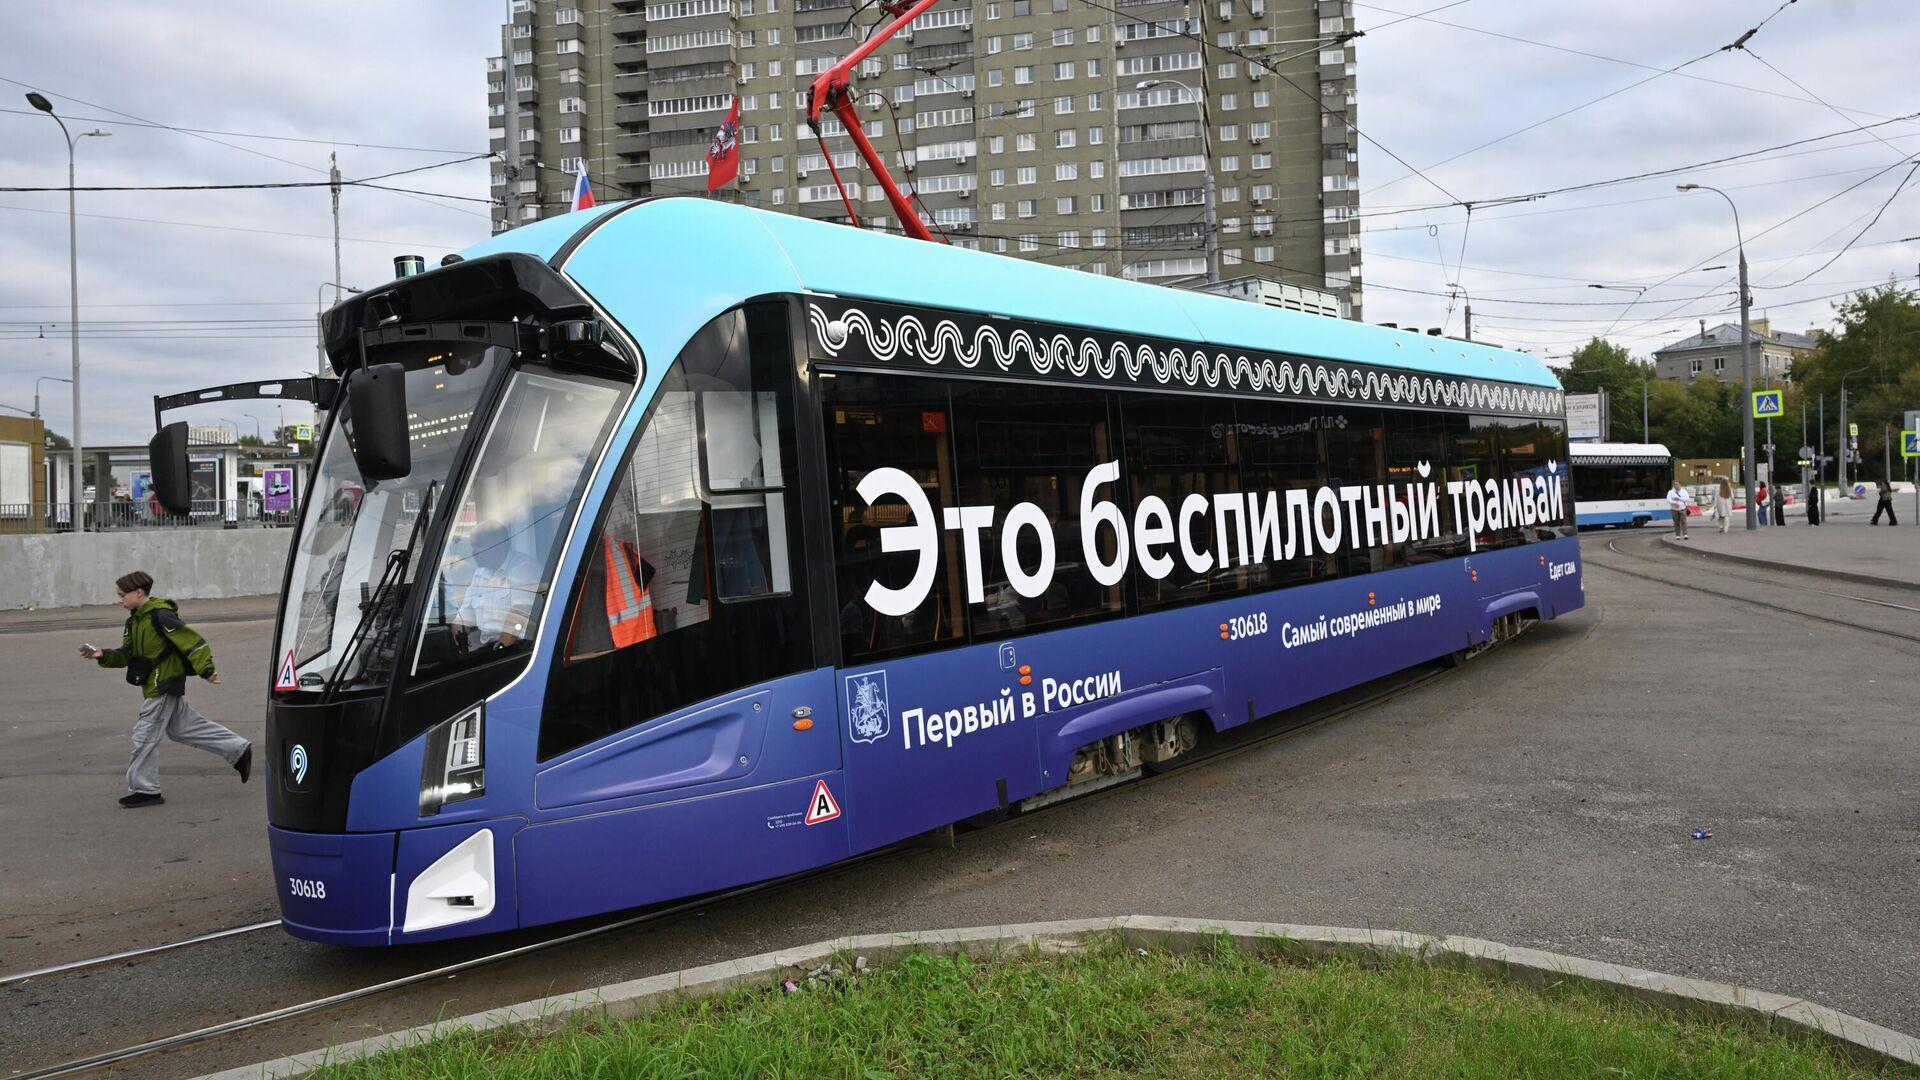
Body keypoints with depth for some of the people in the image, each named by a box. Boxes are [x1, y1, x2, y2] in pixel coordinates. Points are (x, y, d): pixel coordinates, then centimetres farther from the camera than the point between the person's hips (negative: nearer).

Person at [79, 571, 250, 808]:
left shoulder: (161, 617, -19)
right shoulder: (135, 620, 10)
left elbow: (191, 641, -24)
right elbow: (127, 654, 13)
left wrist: (206, 670, -30)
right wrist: (104, 656, -4)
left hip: (163, 687, -10)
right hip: (157, 686, 10)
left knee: (145, 736, -2)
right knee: (183, 727, 16)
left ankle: (144, 789, 9)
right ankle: (238, 750, 21)